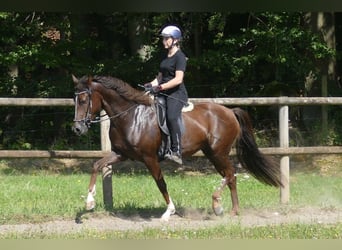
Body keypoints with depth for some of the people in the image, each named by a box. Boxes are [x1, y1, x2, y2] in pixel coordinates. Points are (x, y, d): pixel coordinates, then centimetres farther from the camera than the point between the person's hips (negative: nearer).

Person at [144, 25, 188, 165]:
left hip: (177, 94, -9)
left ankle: (176, 152, -35)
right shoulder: (165, 57, 20)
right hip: (163, 94, 9)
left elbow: (178, 79, -16)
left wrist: (161, 87, -23)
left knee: (172, 116, -31)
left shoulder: (179, 57, -7)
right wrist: (151, 85, 5)